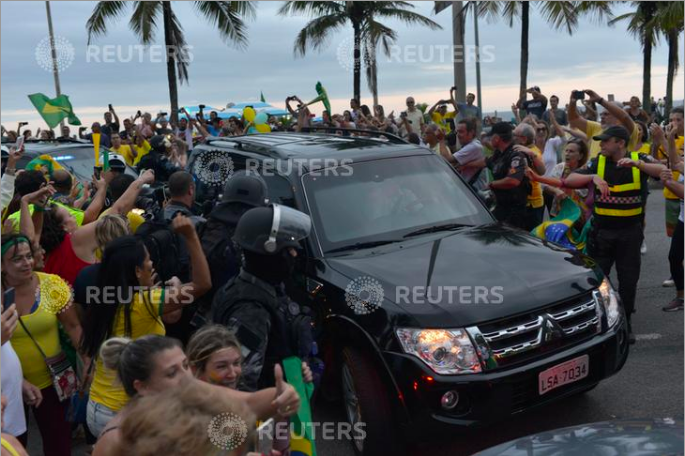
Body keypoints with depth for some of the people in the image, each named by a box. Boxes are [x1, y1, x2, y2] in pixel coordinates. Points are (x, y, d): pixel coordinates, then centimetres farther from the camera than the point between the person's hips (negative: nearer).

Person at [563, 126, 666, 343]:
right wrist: (593, 177, -26)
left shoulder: (640, 159, -2)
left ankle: (625, 324, 25)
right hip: (602, 231, 0)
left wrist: (637, 164, -30)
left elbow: (665, 172, -17)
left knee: (629, 280, 8)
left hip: (630, 231, 0)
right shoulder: (597, 162, -1)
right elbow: (569, 180, -9)